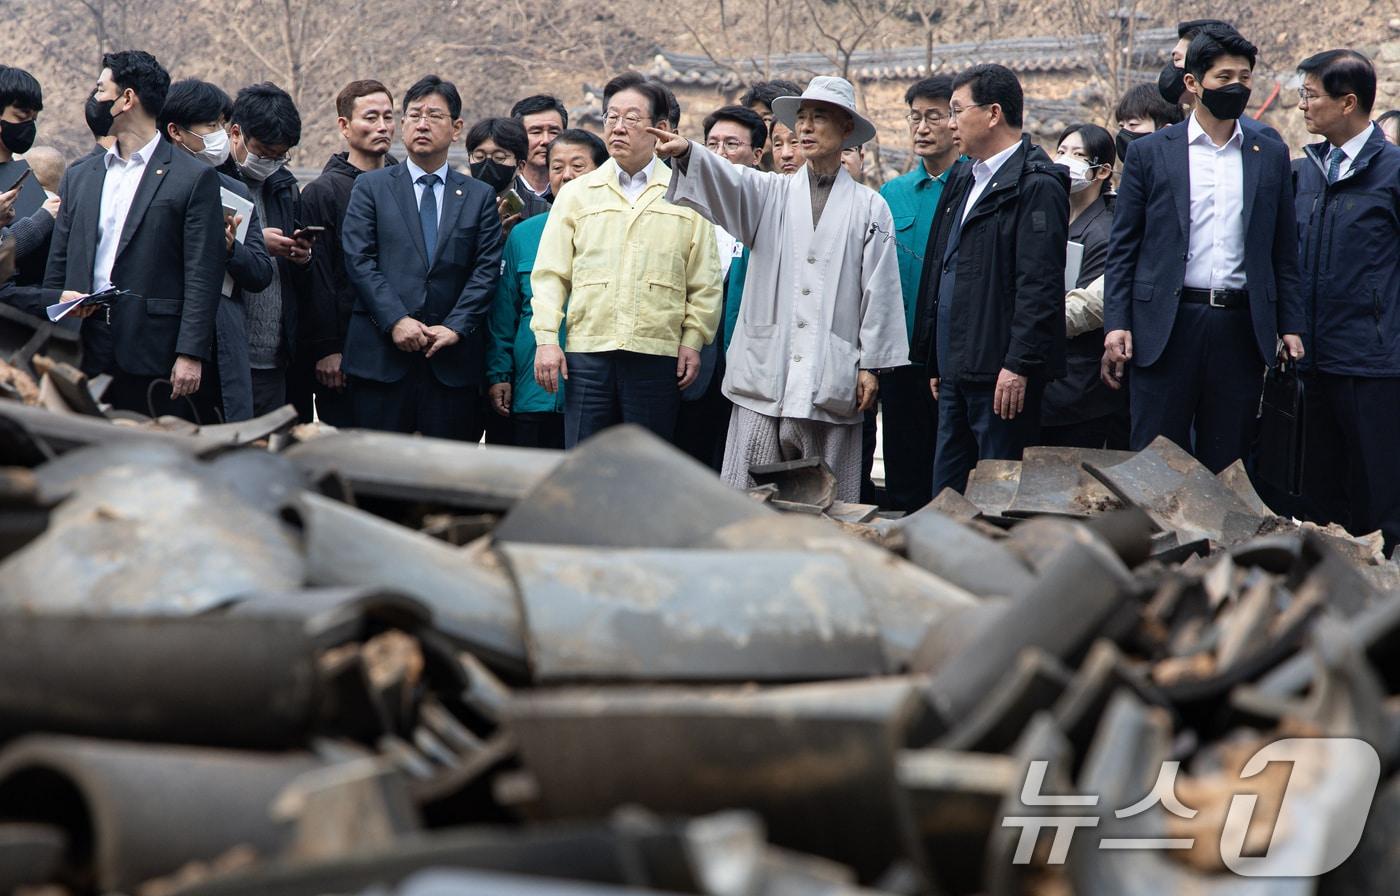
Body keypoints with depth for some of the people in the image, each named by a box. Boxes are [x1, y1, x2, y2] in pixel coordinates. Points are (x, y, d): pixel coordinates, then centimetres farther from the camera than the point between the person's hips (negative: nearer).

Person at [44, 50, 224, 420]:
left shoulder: (195, 178, -1)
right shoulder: (78, 177, 16)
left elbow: (203, 276, -5)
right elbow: (57, 267, 16)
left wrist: (190, 355, -13)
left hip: (153, 360, -5)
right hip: (83, 356, 5)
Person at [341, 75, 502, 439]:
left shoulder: (480, 196, 13)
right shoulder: (371, 187, 9)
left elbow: (487, 268, 5)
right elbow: (359, 259, -1)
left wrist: (456, 326, -9)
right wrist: (396, 320, -13)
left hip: (452, 359, 1)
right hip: (382, 355, -1)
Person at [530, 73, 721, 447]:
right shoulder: (577, 194, 12)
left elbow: (704, 283, 8)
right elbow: (550, 273, 8)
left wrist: (693, 339, 0)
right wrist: (546, 338, -1)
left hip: (657, 356, -1)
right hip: (588, 353, 1)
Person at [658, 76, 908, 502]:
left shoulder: (870, 208, 9)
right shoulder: (771, 194, 13)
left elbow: (879, 291, 5)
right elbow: (726, 183, -8)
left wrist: (872, 366, -1)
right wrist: (687, 153, -29)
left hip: (832, 384, -1)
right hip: (764, 373, 1)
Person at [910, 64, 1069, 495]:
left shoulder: (1036, 186, -11)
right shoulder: (963, 178, 18)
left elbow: (1040, 285, -17)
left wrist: (1019, 365, -22)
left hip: (1001, 376, -9)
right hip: (957, 373, 9)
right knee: (947, 492, 10)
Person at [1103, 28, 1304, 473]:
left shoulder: (1271, 156, 11)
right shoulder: (1150, 153, 5)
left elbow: (1284, 251, 13)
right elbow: (1123, 247, 4)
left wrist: (1291, 327, 6)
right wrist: (1116, 323, -5)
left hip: (1240, 328, 2)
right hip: (1168, 327, -2)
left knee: (1226, 463, 5)